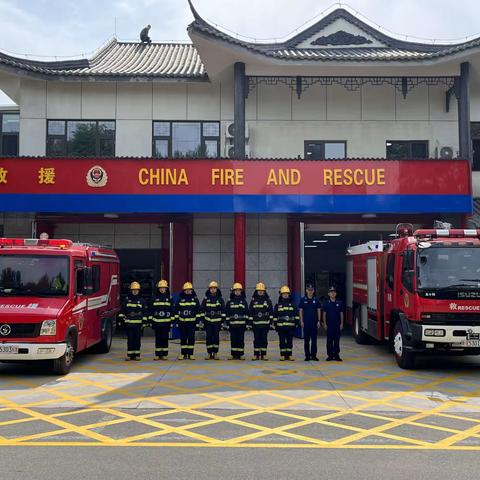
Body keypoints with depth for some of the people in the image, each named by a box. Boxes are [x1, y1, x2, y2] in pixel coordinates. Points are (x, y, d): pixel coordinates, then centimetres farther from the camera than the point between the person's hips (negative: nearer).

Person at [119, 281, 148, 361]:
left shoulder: (142, 301, 7)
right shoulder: (127, 300, 8)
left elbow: (145, 312, 8)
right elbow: (122, 310, 12)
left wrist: (144, 322, 2)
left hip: (138, 323, 0)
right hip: (129, 323, 0)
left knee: (137, 339, 2)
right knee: (130, 339, 1)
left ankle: (137, 355, 8)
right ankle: (129, 355, 5)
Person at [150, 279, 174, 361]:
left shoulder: (170, 298, 5)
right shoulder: (154, 298, 7)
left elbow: (172, 310, 6)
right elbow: (151, 310, 9)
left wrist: (172, 321, 0)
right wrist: (150, 321, 5)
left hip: (166, 322, -1)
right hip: (156, 322, 1)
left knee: (165, 338, 2)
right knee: (158, 338, 3)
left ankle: (165, 355, 8)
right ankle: (157, 355, 9)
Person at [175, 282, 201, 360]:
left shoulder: (195, 299, 5)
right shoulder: (180, 299, 7)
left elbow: (198, 310, 6)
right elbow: (176, 310, 10)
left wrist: (197, 320, 0)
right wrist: (177, 319, 5)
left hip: (192, 322, -1)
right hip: (182, 322, 1)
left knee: (191, 338, 1)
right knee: (183, 338, 3)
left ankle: (190, 354, 8)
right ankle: (183, 354, 10)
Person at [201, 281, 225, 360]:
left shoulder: (220, 299, 5)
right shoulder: (206, 299, 6)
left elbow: (223, 310, 5)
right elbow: (202, 310, 8)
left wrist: (223, 319, -1)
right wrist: (202, 319, 2)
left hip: (217, 321, -1)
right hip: (208, 321, 1)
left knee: (216, 337, 0)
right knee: (209, 337, 0)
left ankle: (215, 354, 8)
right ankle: (209, 354, 7)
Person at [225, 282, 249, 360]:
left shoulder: (244, 302, 8)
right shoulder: (229, 302, 9)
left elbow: (246, 313, 7)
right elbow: (227, 313, 9)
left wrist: (246, 322, 0)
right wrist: (227, 323, 3)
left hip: (241, 324, -1)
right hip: (232, 324, 1)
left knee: (241, 339, -1)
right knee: (233, 339, 2)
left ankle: (241, 354, 3)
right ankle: (234, 354, 7)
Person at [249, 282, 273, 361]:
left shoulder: (268, 300, 6)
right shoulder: (253, 300, 6)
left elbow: (271, 311, 6)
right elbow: (250, 312, 6)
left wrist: (271, 321, 1)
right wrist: (250, 321, 1)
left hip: (265, 323, 0)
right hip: (256, 323, 0)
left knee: (264, 339, 3)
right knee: (256, 339, 2)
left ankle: (264, 354, 10)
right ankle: (256, 354, 7)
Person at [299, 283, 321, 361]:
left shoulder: (316, 300, 6)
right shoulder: (303, 299, 2)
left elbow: (319, 311, 8)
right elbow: (300, 311, 3)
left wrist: (319, 321, 1)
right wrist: (301, 321, -4)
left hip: (314, 322, 1)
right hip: (306, 322, -1)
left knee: (314, 339, 1)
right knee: (306, 340, 2)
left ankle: (313, 355, 7)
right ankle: (307, 355, 8)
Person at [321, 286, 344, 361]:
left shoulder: (339, 303, 6)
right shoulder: (326, 303, 2)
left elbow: (341, 314, 8)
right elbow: (324, 314, 3)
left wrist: (341, 324, 2)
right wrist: (324, 324, -3)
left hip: (337, 325, 1)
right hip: (329, 325, -1)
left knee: (337, 340, 3)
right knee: (329, 340, 2)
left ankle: (336, 355, 8)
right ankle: (330, 355, 7)